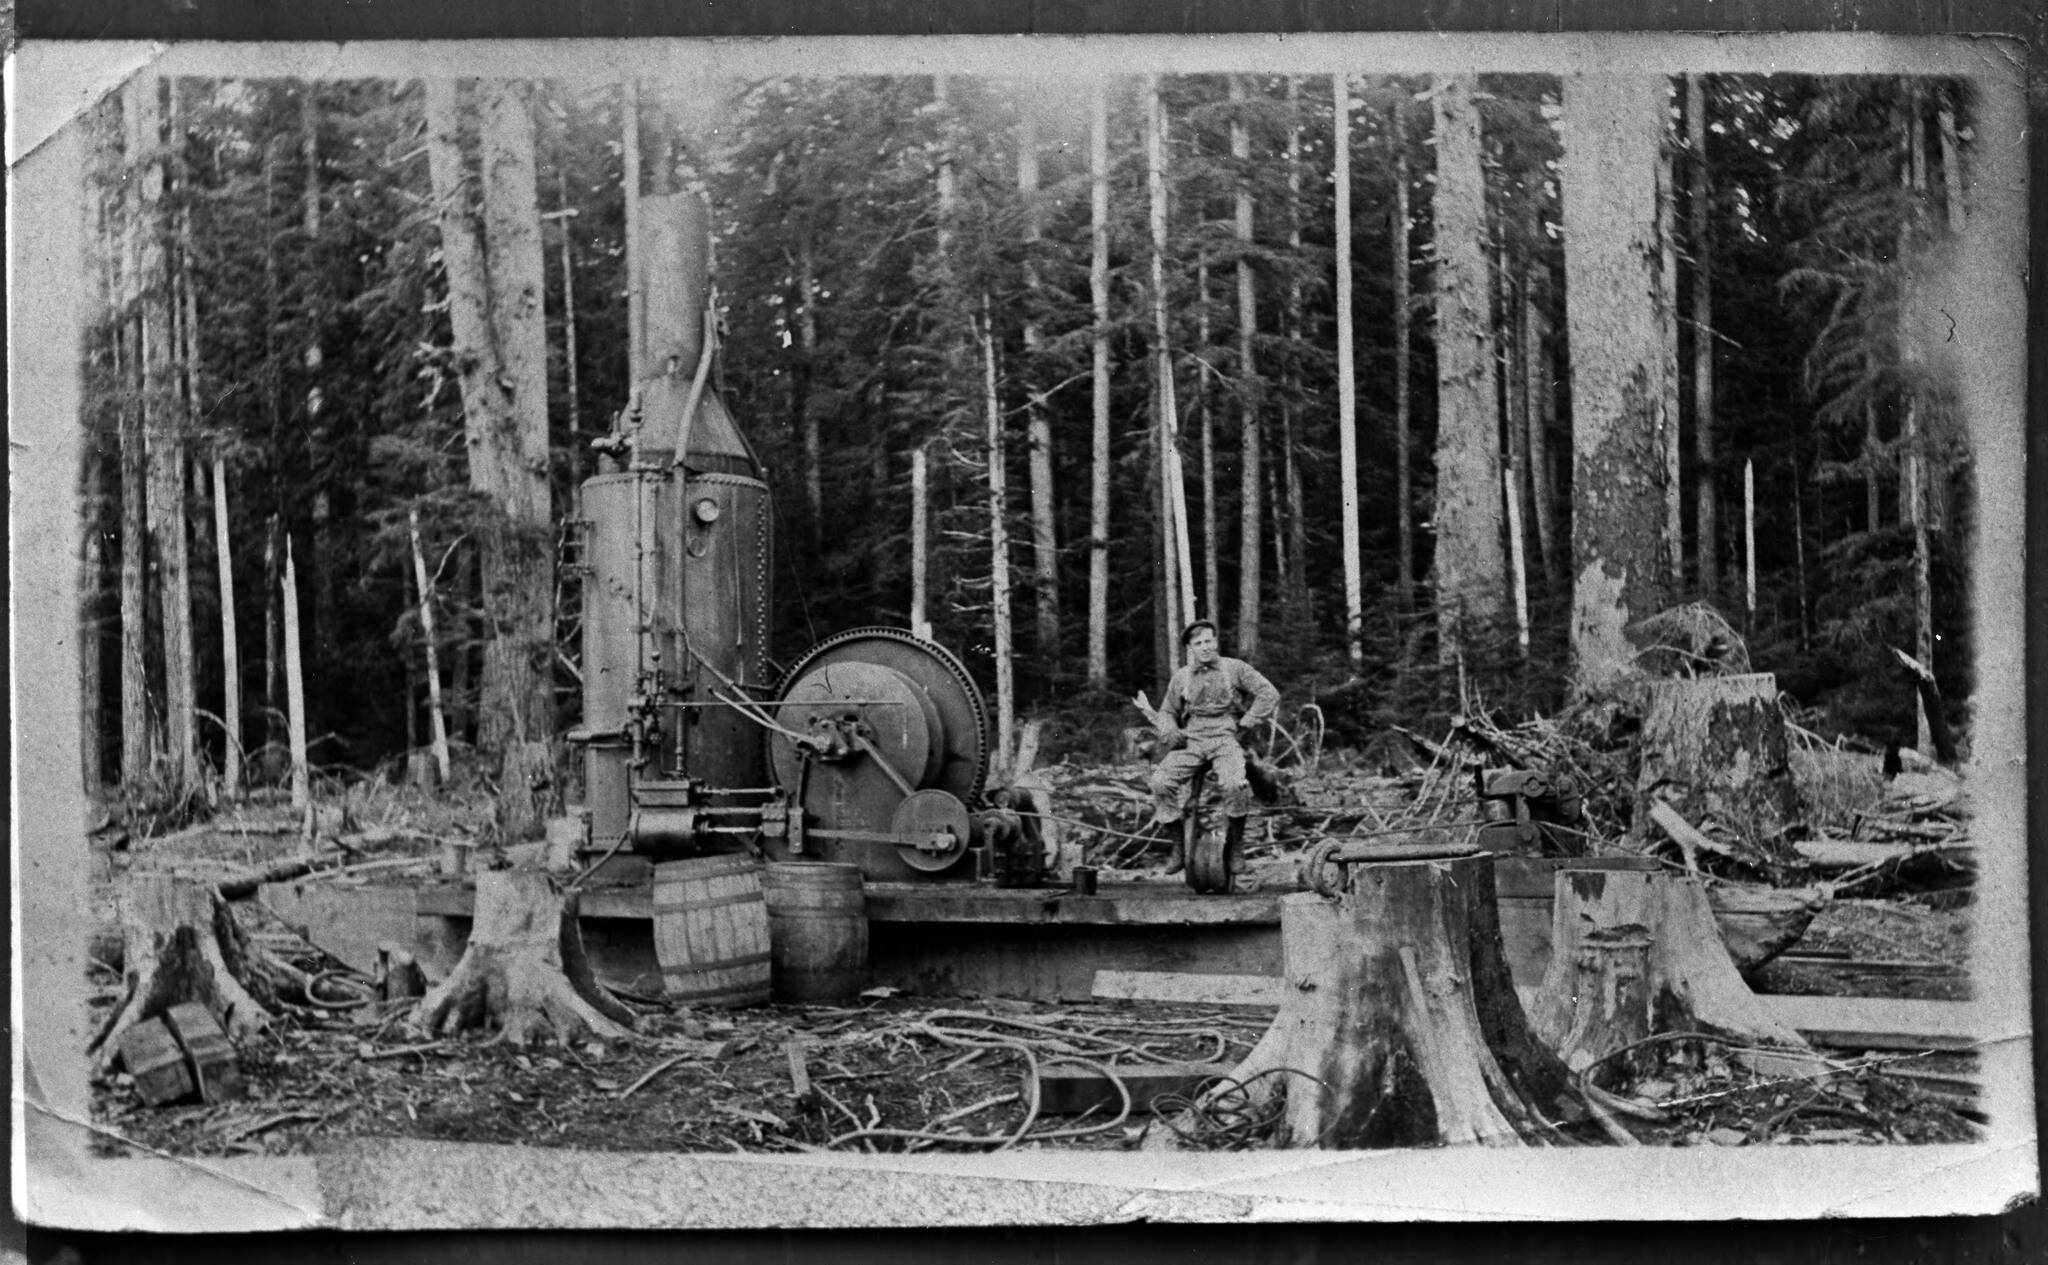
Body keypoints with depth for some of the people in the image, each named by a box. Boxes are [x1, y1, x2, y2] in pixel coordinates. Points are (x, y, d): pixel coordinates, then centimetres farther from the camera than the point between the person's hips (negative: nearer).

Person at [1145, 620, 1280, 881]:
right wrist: (1170, 731, 4)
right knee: (1161, 781, -24)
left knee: (1235, 785, -34)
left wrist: (1245, 724, -2)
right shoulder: (1181, 677, 16)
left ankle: (1235, 846, -11)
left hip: (1225, 739, -3)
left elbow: (1269, 694, 4)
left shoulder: (1234, 668, 8)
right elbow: (1167, 711, 27)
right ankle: (1179, 847, -13)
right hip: (1191, 740, 3)